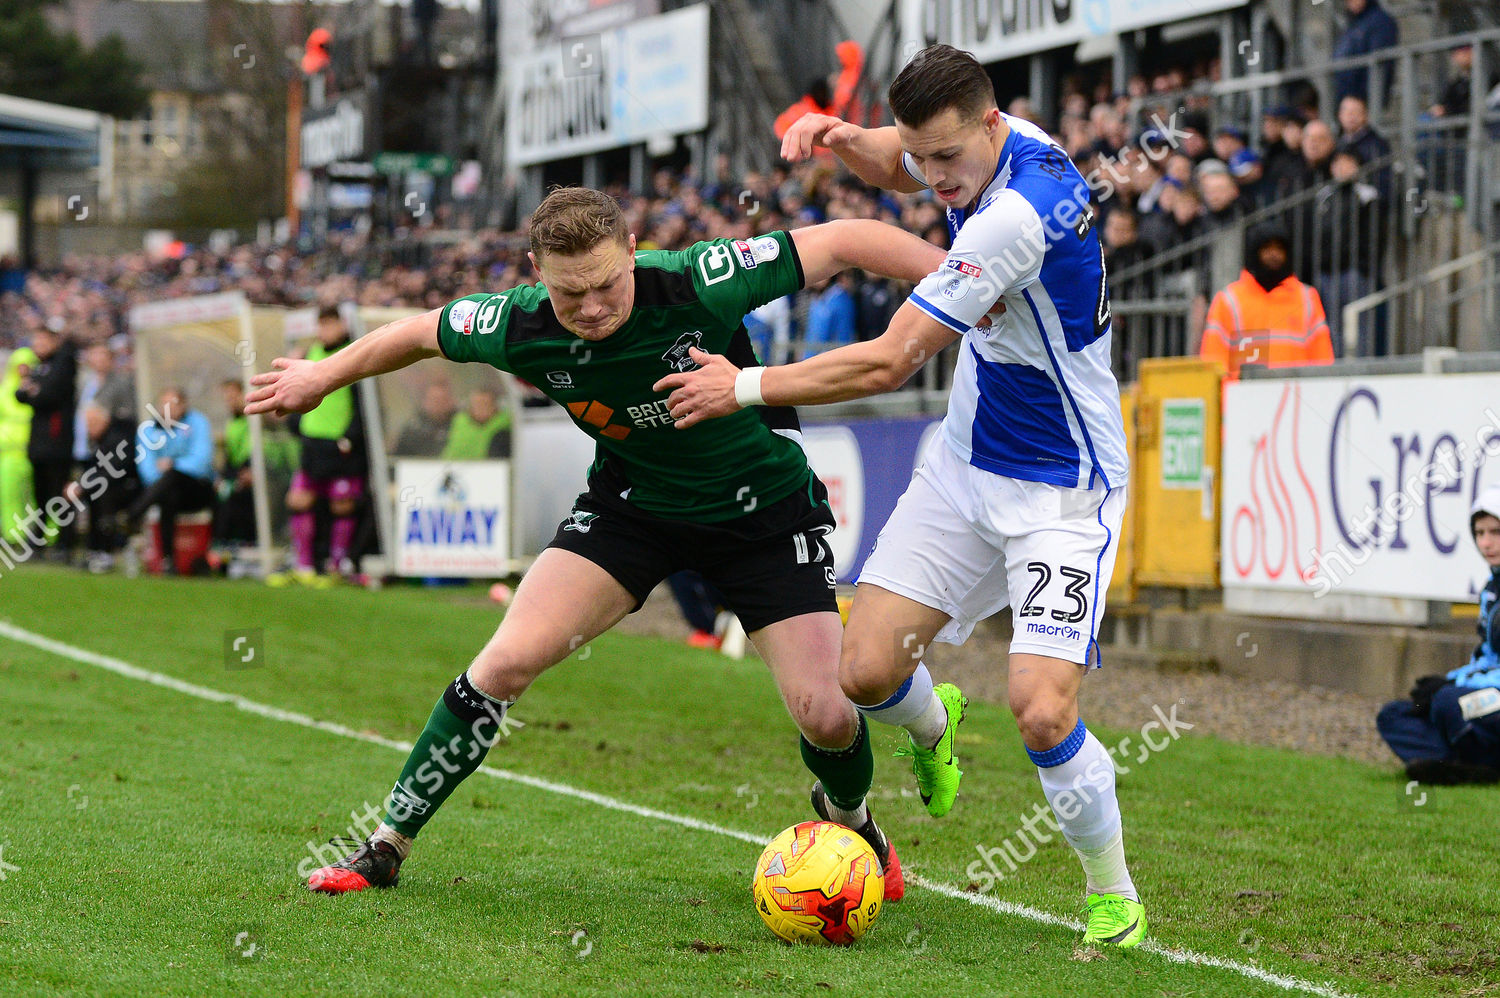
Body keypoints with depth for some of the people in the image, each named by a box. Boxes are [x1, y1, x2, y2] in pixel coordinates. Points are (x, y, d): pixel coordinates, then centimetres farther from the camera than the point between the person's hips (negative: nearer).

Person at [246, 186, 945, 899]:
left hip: (766, 507, -2)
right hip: (633, 501, 2)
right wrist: (324, 375, 13)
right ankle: (386, 846, 3)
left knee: (826, 715, -13)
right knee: (509, 661, -14)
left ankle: (849, 817, 25)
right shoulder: (517, 329, -22)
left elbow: (844, 240, -26)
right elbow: (423, 333, 0)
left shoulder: (696, 286, -32)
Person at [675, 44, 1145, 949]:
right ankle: (933, 725, 36)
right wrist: (845, 139, 0)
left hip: (1061, 492, -8)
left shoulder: (1017, 216, -30)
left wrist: (747, 387, -17)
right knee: (867, 672, -1)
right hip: (966, 467, 8)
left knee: (1042, 710, -21)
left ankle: (1113, 893, 3)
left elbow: (889, 364, -26)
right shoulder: (989, 146, -3)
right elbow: (898, 167, 24)